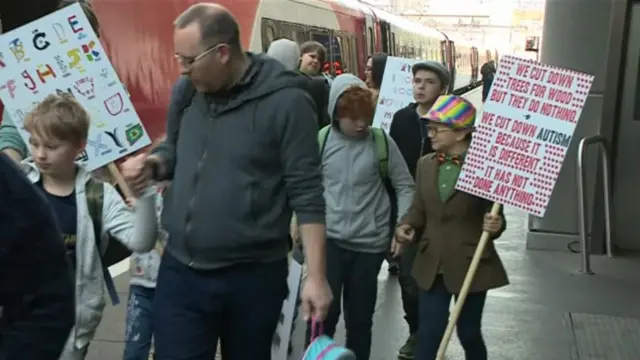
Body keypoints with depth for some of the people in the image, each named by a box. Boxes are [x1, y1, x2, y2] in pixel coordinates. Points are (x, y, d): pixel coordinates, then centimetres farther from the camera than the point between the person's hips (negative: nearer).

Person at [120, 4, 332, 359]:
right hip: (180, 271, 4)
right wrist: (152, 164, -5)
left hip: (253, 276, -4)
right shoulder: (186, 91, 2)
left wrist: (316, 276, -15)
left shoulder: (285, 101, -15)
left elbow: (307, 193, -13)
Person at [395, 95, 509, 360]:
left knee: (469, 333, 12)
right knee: (428, 334, 5)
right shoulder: (425, 164, 4)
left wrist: (495, 226, -29)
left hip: (470, 265, -3)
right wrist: (406, 226, -9)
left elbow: (495, 218, -7)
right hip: (432, 264, 4)